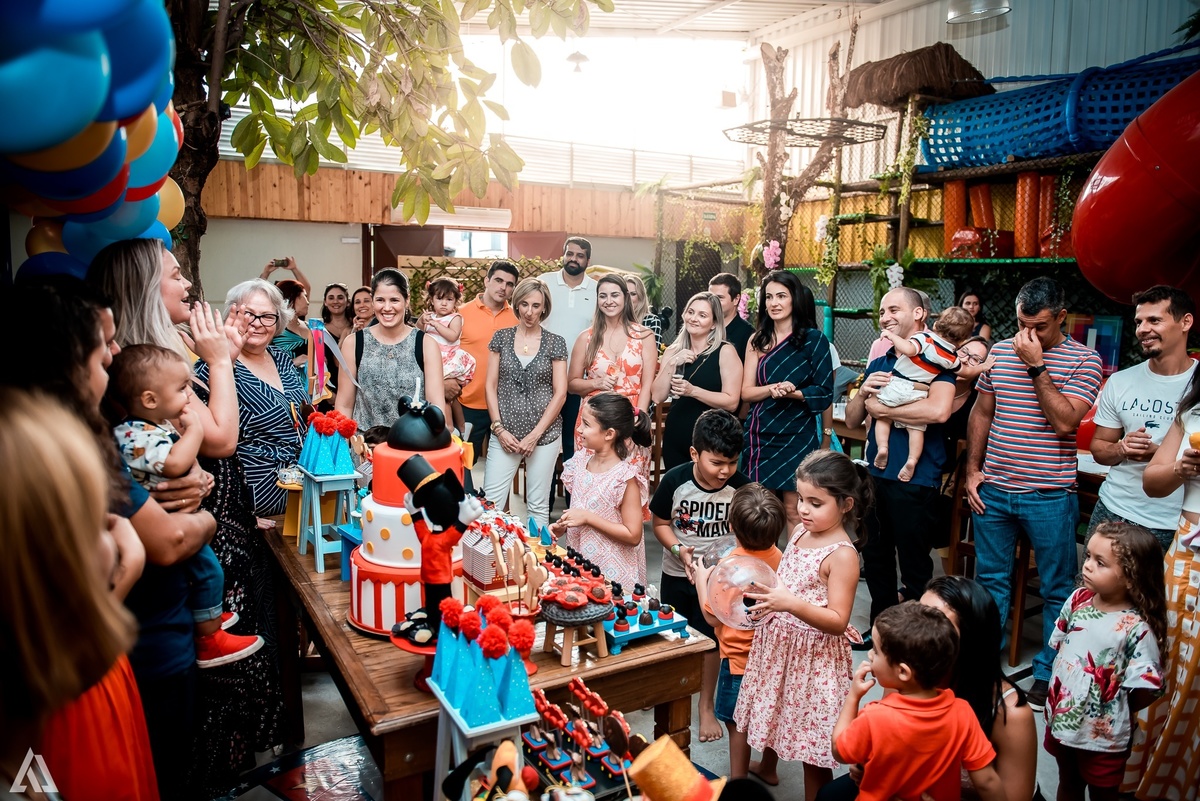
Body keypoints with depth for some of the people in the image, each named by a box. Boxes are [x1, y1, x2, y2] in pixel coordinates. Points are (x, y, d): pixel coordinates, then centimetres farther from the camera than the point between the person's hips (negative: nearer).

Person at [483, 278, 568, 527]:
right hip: (505, 433, 1)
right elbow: (491, 386, 5)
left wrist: (535, 434, -8)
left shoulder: (555, 343, 2)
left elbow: (560, 393, -2)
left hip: (544, 434, -1)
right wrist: (499, 429, -5)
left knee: (538, 505, 5)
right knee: (490, 503, -4)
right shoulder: (501, 337, 6)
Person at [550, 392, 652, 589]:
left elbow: (633, 535, -17)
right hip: (578, 563, 6)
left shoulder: (625, 477, -18)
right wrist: (562, 526, -3)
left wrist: (588, 518, -20)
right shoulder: (580, 463, 2)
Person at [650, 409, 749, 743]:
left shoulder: (740, 486, -18)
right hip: (676, 573, 1)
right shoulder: (675, 481, -19)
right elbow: (659, 522, -7)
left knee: (709, 639, 9)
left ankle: (706, 706, 30)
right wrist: (679, 550, -23)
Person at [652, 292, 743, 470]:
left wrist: (693, 391, -23)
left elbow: (732, 402, -14)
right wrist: (672, 364, -11)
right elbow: (657, 397, -1)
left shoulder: (725, 351, -7)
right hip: (675, 438, 5)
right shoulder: (673, 351, 7)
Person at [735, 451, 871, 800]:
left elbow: (838, 622, -25)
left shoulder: (842, 555, -22)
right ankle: (767, 768, 54)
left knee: (814, 746, 3)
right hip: (778, 641, 8)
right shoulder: (800, 532, 0)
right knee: (773, 706, 28)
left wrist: (792, 605, -37)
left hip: (814, 655, -8)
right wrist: (761, 591, -2)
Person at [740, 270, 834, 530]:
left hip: (796, 436, -4)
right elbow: (746, 391, 3)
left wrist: (793, 393, -22)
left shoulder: (813, 339, -3)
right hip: (759, 434, 4)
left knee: (793, 510, -1)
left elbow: (825, 392, -5)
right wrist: (772, 389, -17)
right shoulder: (757, 340, 8)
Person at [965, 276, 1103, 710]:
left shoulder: (1083, 360, -6)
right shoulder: (1000, 352, 6)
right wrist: (972, 470, 7)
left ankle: (1048, 674, 25)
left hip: (1049, 495, -4)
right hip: (993, 490, 4)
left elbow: (1064, 421, -19)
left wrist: (1036, 366, -19)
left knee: (1057, 590, 9)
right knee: (990, 581, 15)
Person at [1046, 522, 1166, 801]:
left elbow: (1144, 692, -19)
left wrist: (1114, 712, -5)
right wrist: (1058, 697, 3)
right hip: (1061, 720, 4)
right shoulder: (1078, 600, -10)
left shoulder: (1137, 628, -26)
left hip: (1103, 736, -4)